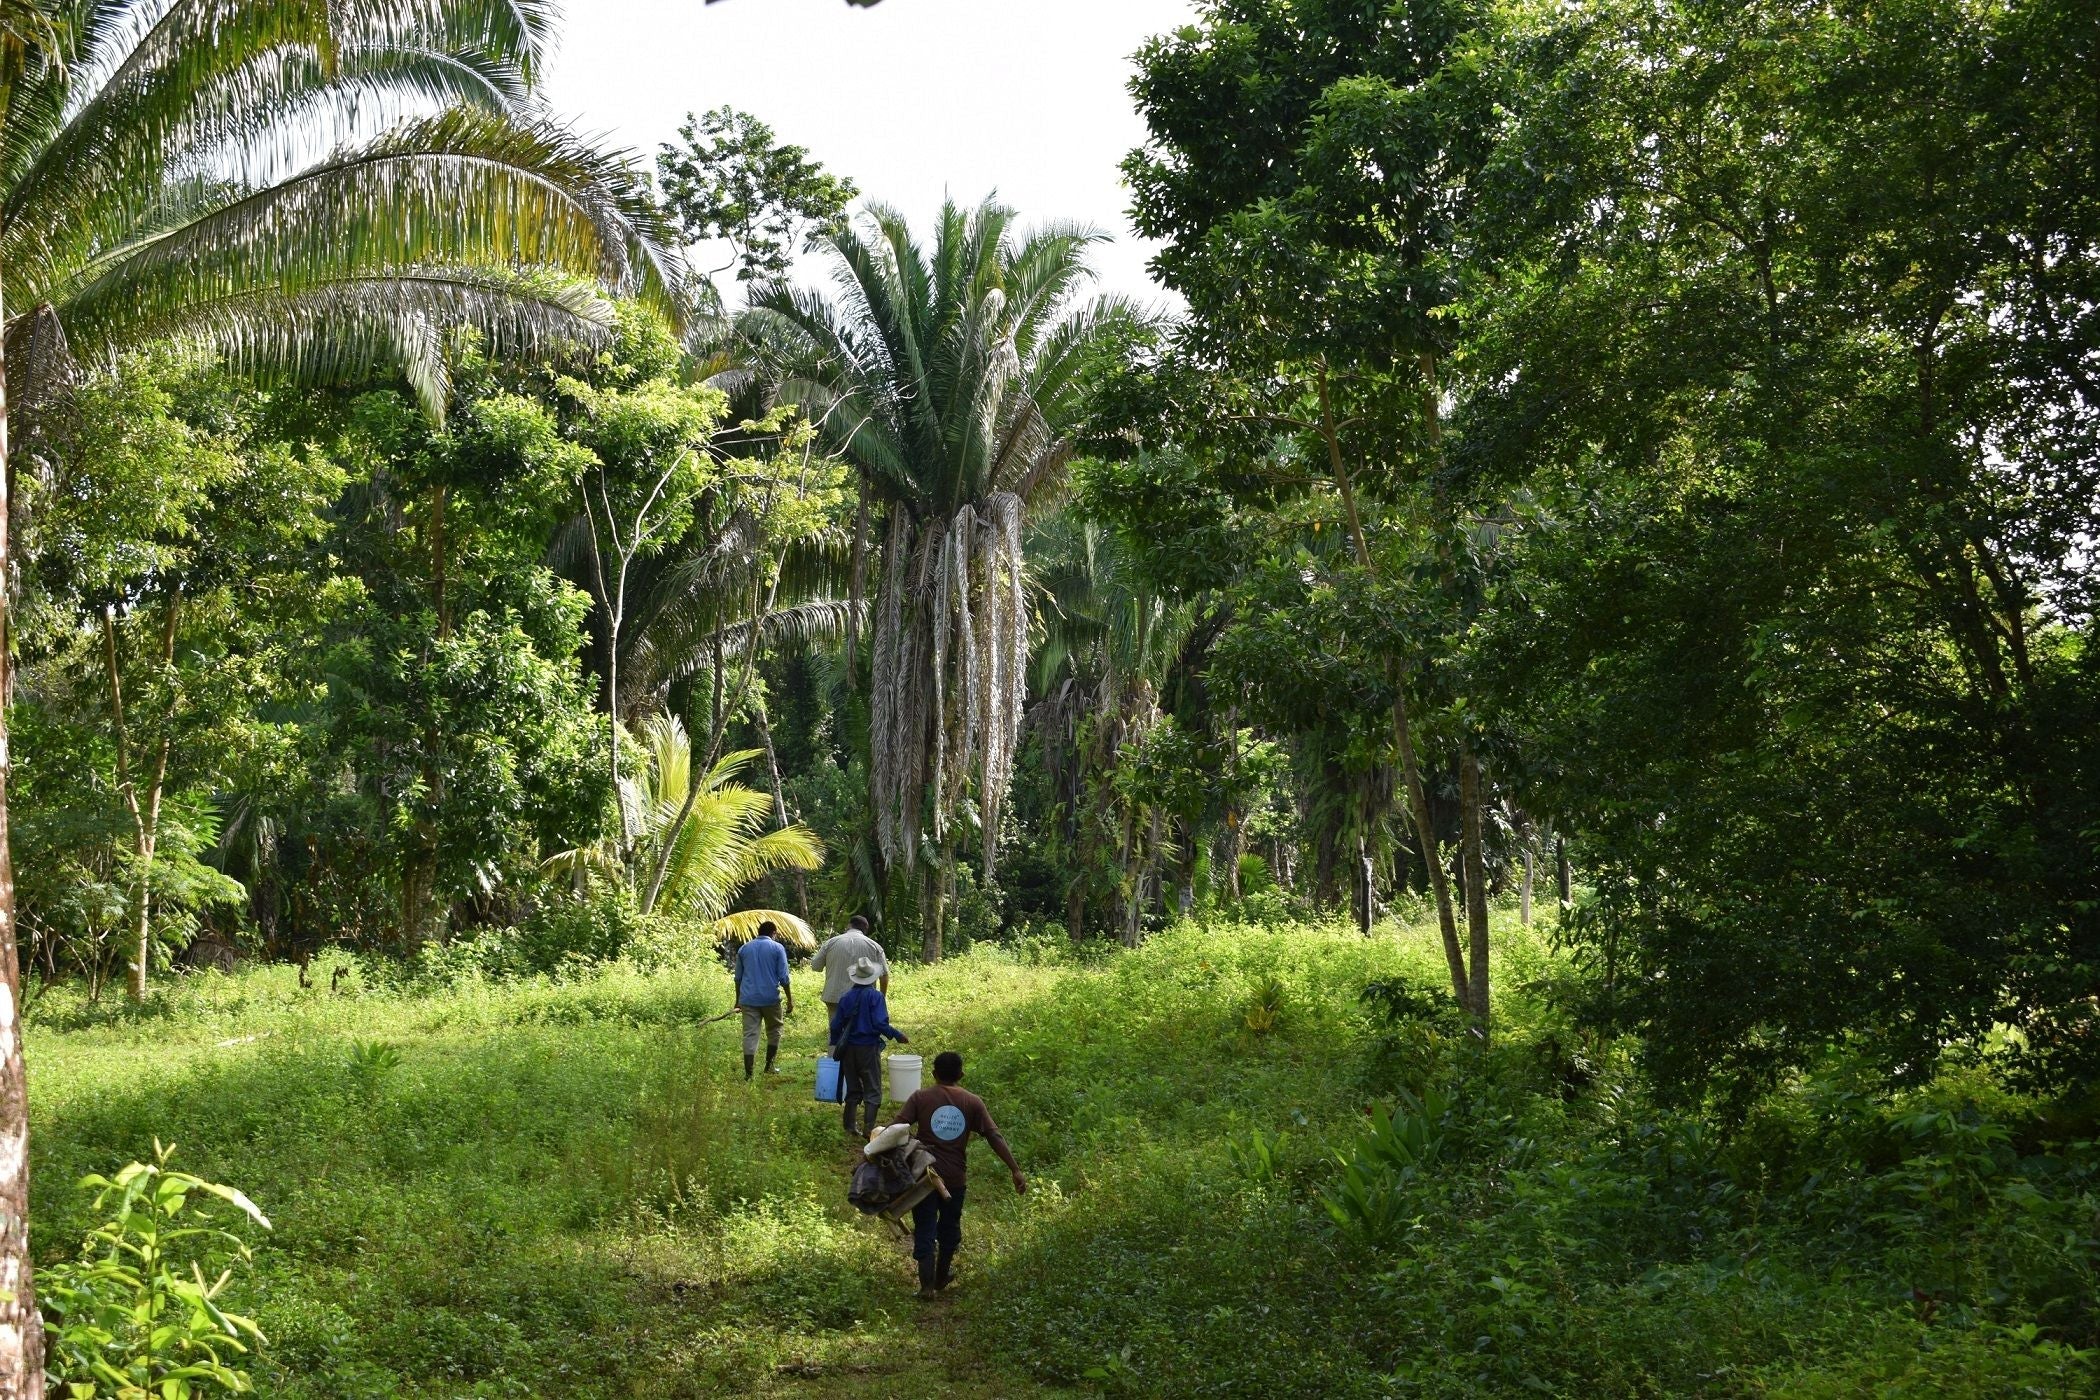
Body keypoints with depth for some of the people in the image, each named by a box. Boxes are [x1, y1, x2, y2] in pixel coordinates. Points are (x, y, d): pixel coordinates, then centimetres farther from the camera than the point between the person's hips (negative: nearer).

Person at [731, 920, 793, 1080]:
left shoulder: (744, 949, 11)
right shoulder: (777, 948, -1)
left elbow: (738, 977, 16)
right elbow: (783, 977, -5)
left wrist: (738, 999, 25)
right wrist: (790, 1000, 2)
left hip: (748, 999, 2)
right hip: (770, 999, -2)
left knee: (750, 1035, -2)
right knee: (773, 1031, 18)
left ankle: (748, 1073, -8)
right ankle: (769, 1065, 21)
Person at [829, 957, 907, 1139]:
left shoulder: (846, 997, 3)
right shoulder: (876, 996, -10)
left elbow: (836, 1026, 5)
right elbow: (880, 1024, -18)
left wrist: (835, 1046, 19)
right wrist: (897, 1035, -4)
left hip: (849, 1049, 5)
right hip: (869, 1048, -4)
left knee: (852, 1090, 15)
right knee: (872, 1091, 2)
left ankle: (849, 1129, 14)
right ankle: (868, 1129, -8)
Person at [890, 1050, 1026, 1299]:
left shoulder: (920, 1098, -5)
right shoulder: (973, 1102, -2)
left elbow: (894, 1128, -13)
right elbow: (995, 1137, -6)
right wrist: (1015, 1171, -6)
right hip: (954, 1177, 1)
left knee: (925, 1229, 7)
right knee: (949, 1227, 20)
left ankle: (927, 1285, 4)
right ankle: (942, 1277, 35)